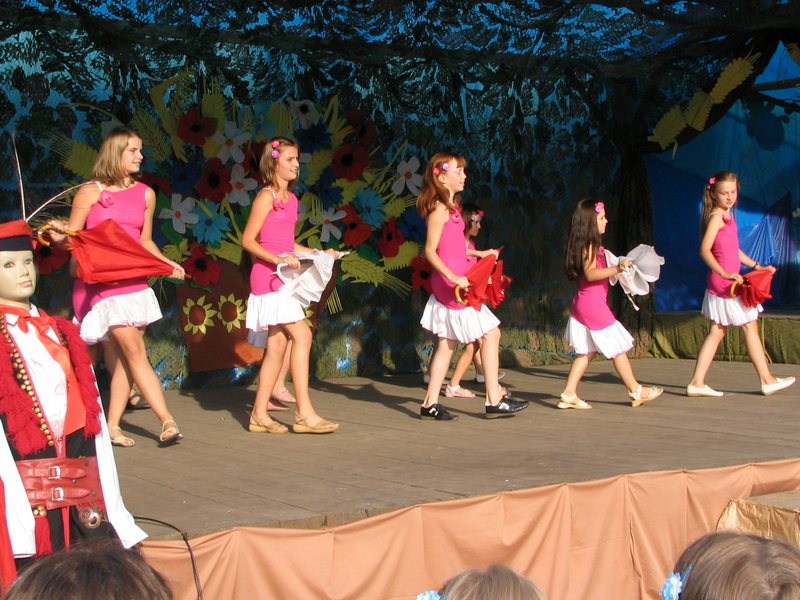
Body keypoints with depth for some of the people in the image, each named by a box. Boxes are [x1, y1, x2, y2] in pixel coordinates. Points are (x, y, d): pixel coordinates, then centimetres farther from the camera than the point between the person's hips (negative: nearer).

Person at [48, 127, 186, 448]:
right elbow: (70, 237, 2)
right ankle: (167, 420, -13)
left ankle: (113, 425, 11)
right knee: (134, 350, -12)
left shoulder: (145, 194, 13)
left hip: (134, 281, 5)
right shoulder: (90, 192, 0)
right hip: (100, 282, -5)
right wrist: (57, 234, -20)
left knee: (122, 359, 3)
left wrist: (167, 263, 4)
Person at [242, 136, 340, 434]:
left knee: (277, 345, 7)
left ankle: (259, 414, 12)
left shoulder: (290, 198, 16)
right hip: (268, 276, -9)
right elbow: (248, 240, -11)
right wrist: (278, 259, -22)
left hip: (281, 278, 9)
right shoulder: (266, 196, -8)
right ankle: (304, 413, -12)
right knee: (302, 335, -14)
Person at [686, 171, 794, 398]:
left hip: (729, 281, 9)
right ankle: (767, 380, 12)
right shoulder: (717, 216, -14)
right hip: (724, 283, -9)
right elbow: (704, 250, -22)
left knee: (716, 333, 8)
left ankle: (697, 383, 6)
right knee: (750, 327, 2)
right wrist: (724, 273, -31)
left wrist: (757, 266, 23)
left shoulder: (727, 215, 15)